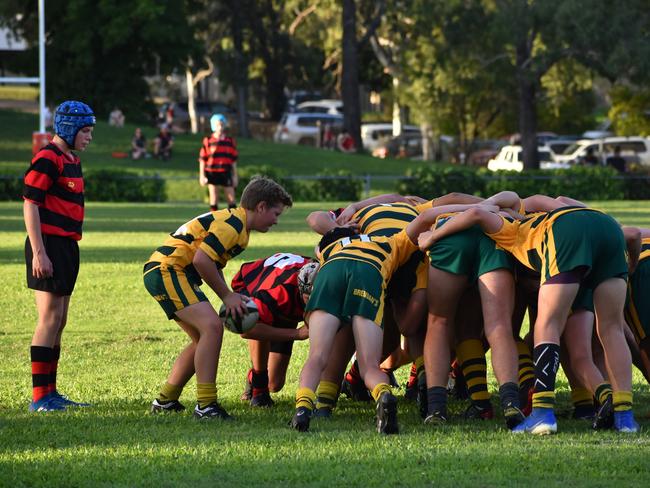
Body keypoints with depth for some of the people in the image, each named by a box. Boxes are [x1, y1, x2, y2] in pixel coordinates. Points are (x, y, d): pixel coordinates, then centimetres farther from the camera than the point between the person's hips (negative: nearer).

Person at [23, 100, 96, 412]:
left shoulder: (72, 161, 17)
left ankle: (50, 392, 17)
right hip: (49, 246, -10)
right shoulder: (48, 159, -12)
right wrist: (39, 253, -20)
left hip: (67, 246, 10)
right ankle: (40, 397, -9)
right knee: (50, 318, -10)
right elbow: (30, 205, -16)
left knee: (58, 322, 12)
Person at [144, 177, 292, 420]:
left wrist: (231, 298, 7)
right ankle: (205, 405, -21)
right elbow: (201, 259, -23)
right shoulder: (232, 223, -14)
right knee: (212, 326, -20)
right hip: (166, 270, -11)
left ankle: (165, 400, 23)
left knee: (204, 339, 16)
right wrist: (227, 296, -13)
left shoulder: (234, 222, 19)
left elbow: (214, 265, 21)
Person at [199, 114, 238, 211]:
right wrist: (202, 175, -4)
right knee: (214, 200, 1)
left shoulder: (230, 141, 8)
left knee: (231, 199, 0)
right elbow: (202, 159, 1)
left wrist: (235, 176, 9)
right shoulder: (207, 141, 0)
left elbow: (233, 160, 11)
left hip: (226, 174, 2)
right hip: (212, 173, -2)